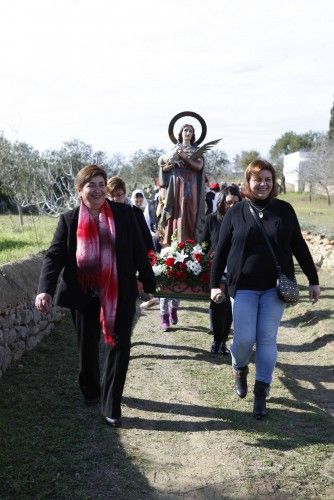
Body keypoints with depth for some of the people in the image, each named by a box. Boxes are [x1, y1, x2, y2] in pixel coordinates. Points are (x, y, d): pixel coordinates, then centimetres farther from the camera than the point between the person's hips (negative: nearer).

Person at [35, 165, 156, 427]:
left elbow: (139, 251, 1)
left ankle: (111, 405, 7)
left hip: (119, 293, -1)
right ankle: (90, 390, 40)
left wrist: (149, 285, 2)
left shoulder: (124, 214, -2)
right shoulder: (68, 219, -1)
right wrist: (45, 289, -21)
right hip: (84, 294, 1)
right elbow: (54, 256, -7)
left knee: (119, 344, -3)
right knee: (88, 345, 16)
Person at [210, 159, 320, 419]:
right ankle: (240, 369, 30)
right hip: (244, 286, -1)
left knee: (267, 339, 2)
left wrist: (313, 280, 7)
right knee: (244, 338, -3)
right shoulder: (236, 212, 0)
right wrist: (215, 284, 1)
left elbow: (299, 246, 7)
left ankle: (261, 393, 14)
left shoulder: (284, 210, 2)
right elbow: (221, 250, 3)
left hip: (276, 286, 1)